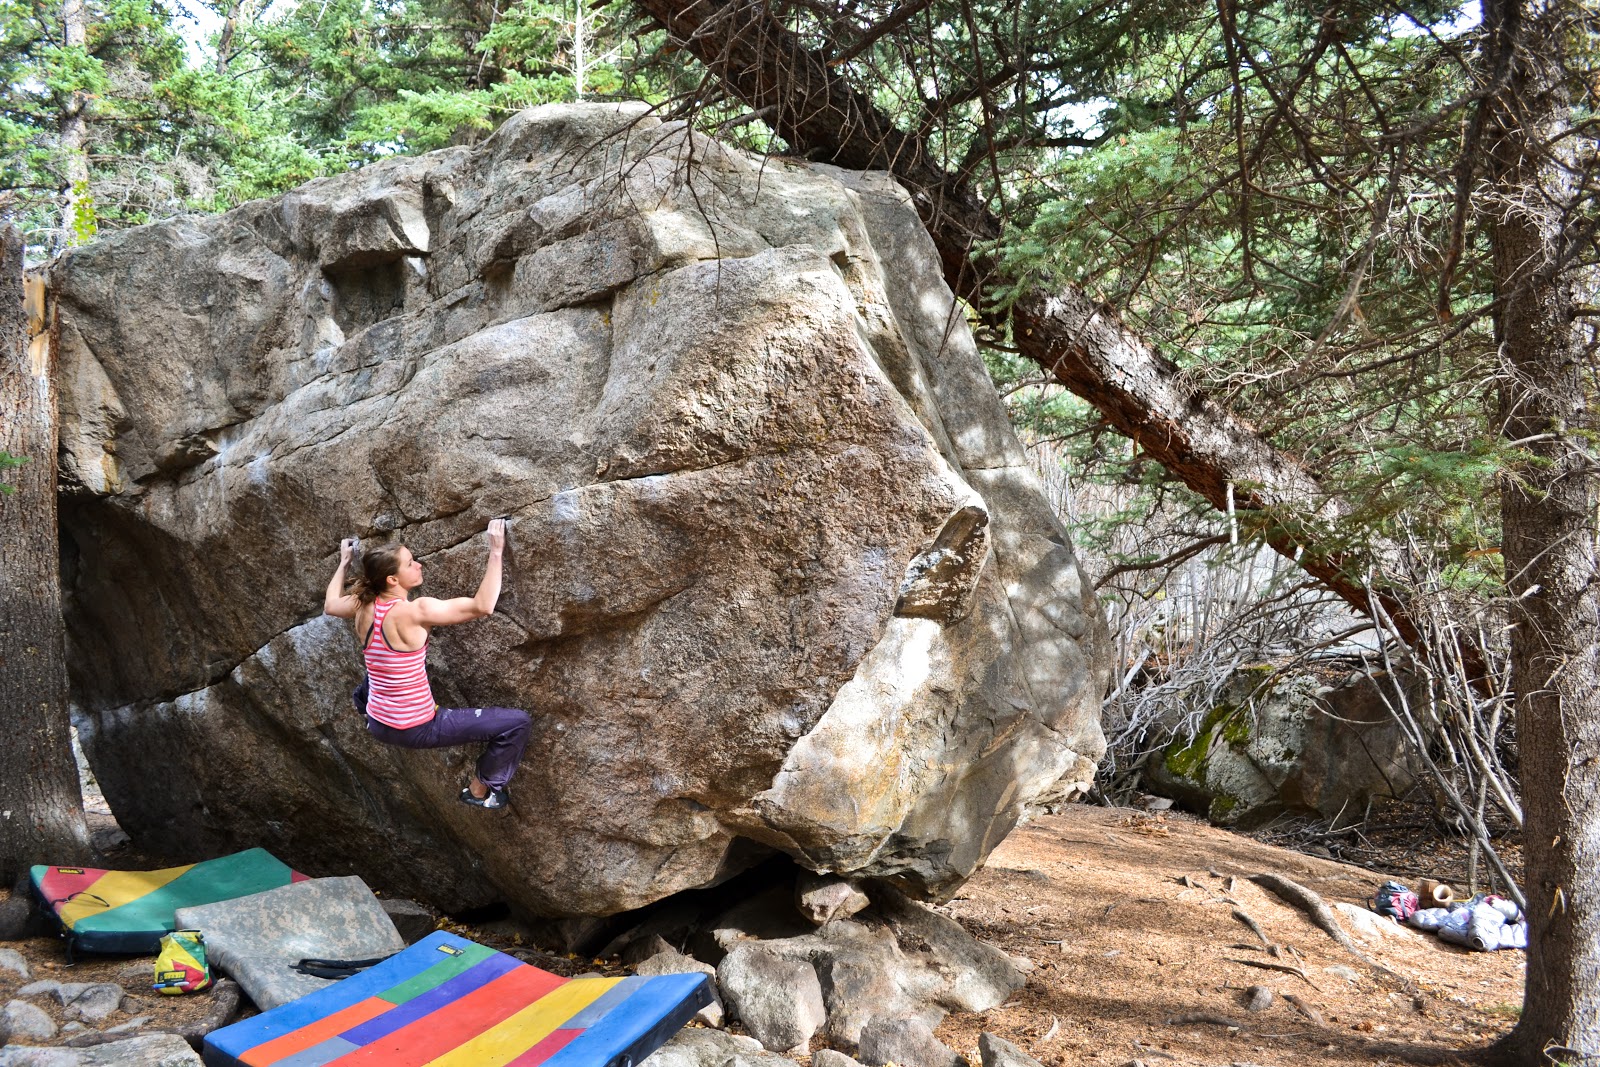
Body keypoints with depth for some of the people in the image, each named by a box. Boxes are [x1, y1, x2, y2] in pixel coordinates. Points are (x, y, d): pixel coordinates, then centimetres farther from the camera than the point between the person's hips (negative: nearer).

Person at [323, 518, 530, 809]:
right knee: (517, 722, -6)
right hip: (416, 730, -8)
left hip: (378, 724, 8)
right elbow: (483, 606, -32)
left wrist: (344, 562, 29)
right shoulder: (414, 612, -27)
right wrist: (496, 552, -27)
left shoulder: (363, 606, -5)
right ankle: (480, 791, 9)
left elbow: (330, 604, 20)